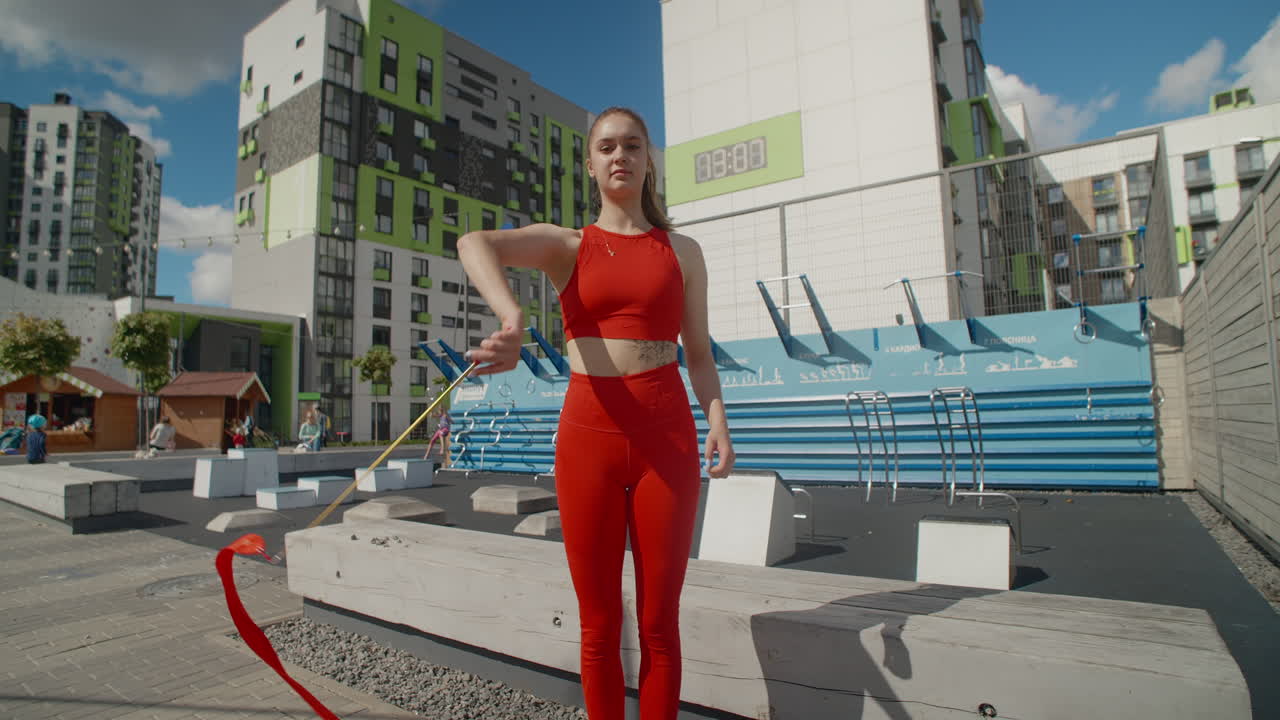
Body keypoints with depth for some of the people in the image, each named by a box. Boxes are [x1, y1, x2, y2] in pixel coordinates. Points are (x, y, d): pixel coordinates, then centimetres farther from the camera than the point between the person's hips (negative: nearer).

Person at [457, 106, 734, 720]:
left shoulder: (682, 252, 12)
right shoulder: (566, 246, 8)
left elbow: (699, 353, 11)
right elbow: (474, 243, -13)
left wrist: (717, 420, -7)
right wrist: (513, 322, -34)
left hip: (667, 437, 1)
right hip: (587, 435, 0)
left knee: (660, 624, 8)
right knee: (599, 626, 10)